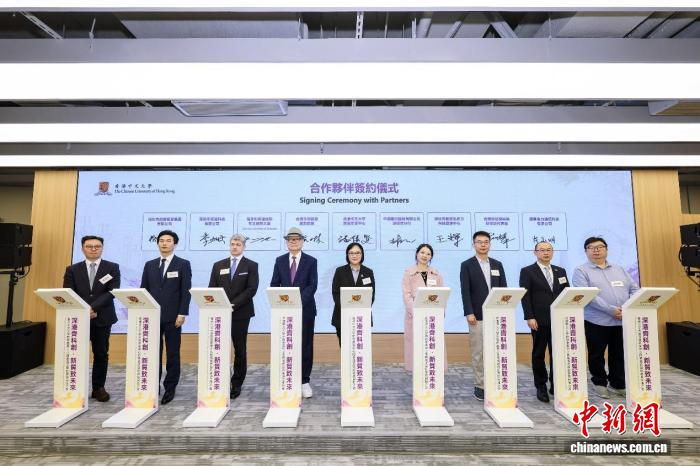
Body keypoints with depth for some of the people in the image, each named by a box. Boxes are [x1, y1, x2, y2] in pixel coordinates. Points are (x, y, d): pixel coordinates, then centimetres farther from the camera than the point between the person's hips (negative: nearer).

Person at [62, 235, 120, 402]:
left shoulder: (112, 268, 1)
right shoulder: (72, 269, 7)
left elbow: (112, 291, -9)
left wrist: (93, 307, -19)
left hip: (102, 318, -1)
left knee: (101, 354, 7)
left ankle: (99, 388, 20)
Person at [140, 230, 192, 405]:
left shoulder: (183, 264, -1)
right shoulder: (149, 265, 11)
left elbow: (186, 291, -6)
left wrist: (182, 314, -12)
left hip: (172, 317, -3)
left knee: (173, 354, 5)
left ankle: (170, 388, 15)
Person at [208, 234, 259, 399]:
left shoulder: (251, 265, 2)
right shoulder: (218, 265, 12)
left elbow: (251, 289, -8)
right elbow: (212, 289, 8)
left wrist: (234, 305, -16)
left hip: (241, 313, -2)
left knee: (240, 350, 6)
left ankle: (237, 384, 17)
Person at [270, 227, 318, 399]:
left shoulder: (311, 261, 2)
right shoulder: (280, 260, 9)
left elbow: (313, 285, -6)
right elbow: (274, 284, 5)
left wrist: (298, 300, -18)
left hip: (305, 309, -1)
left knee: (306, 345, 4)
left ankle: (305, 381, 16)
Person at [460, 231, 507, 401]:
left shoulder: (497, 264, 13)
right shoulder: (467, 265, 1)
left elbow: (503, 289, 11)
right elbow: (465, 291, -5)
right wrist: (469, 313, -12)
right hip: (477, 316, -3)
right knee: (478, 353, 1)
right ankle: (479, 385, 12)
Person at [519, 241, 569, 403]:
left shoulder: (561, 271, 14)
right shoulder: (527, 271, 0)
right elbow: (525, 296, -6)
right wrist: (530, 317, -13)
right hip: (539, 321, -4)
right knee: (539, 354, 5)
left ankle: (556, 386, 19)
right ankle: (541, 387, 16)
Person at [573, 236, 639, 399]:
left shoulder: (619, 269, 15)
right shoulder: (581, 271, -3)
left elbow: (634, 289, 10)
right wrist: (611, 310, -20)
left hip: (623, 320, 4)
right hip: (597, 322, -4)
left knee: (620, 355, 12)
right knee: (597, 355, 7)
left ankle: (618, 385, 28)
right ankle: (600, 384, 24)